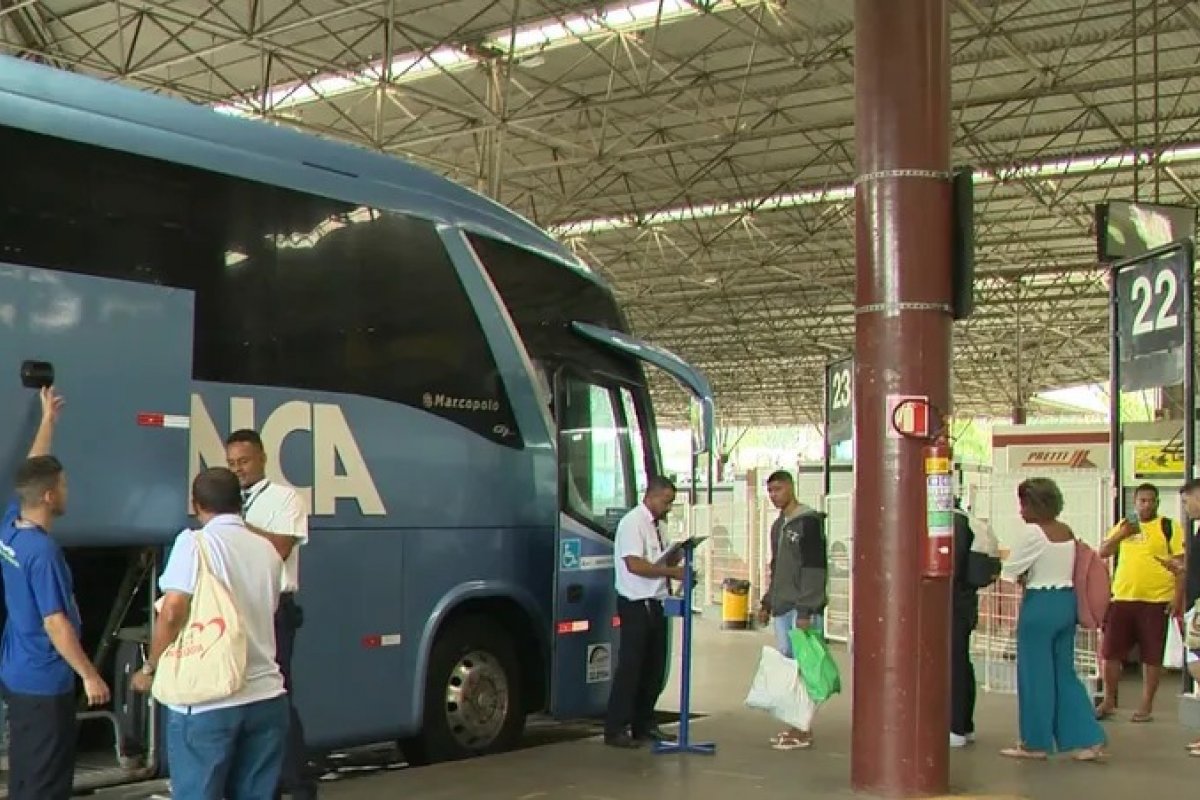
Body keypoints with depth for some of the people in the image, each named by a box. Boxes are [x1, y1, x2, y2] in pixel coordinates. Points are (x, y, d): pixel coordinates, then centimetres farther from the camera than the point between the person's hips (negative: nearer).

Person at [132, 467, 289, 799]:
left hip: (208, 700, -5)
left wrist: (151, 669, -1)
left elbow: (173, 611, -14)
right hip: (267, 698, 5)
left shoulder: (195, 542, -5)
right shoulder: (267, 551, 11)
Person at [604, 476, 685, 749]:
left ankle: (643, 725, 24)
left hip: (654, 603, 9)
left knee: (654, 668, 13)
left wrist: (677, 557, 0)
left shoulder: (654, 525, 13)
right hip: (636, 604, -9)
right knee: (630, 668, -6)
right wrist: (672, 571, -19)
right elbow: (635, 564, -22)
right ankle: (615, 730, 1)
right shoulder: (633, 522, -13)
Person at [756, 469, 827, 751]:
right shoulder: (778, 525, 17)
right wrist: (767, 603, 20)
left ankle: (803, 732, -1)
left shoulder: (809, 521, -9)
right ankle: (794, 726, 17)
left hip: (802, 611, -8)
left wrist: (805, 611, -18)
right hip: (782, 610, 8)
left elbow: (815, 569, -15)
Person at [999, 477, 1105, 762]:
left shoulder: (1034, 533, -14)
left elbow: (1009, 571, -11)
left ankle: (1036, 743, 12)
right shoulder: (1067, 532, 9)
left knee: (1035, 674, 3)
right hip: (1067, 602, 8)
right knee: (1064, 672, 13)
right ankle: (1088, 739, 9)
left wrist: (1024, 578, 10)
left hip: (1040, 605, -8)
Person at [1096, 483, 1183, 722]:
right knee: (1111, 652, 6)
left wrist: (1178, 597, -11)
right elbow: (1103, 552, 6)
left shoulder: (1168, 527, 0)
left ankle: (1146, 706, 13)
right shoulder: (1123, 526, 13)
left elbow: (1181, 563, -3)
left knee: (1151, 656, 3)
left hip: (1156, 601, -4)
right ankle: (1109, 702, 19)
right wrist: (1121, 534, -11)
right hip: (1122, 598, 4)